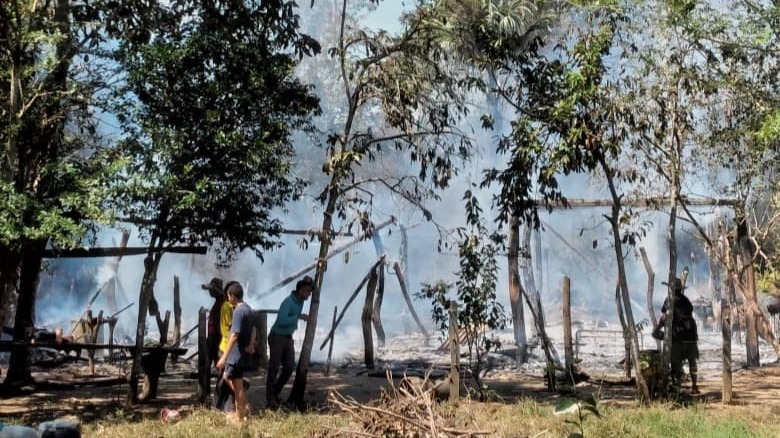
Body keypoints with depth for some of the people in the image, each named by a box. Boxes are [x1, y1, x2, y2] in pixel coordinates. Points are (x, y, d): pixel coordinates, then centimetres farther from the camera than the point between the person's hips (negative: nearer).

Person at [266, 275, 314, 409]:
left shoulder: (300, 301, 4)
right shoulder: (288, 302, -22)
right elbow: (282, 321, -33)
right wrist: (299, 317, -30)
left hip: (288, 338, 8)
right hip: (277, 337, -8)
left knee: (289, 367, 2)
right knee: (274, 369, -3)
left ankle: (275, 393, 18)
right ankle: (270, 400, 3)